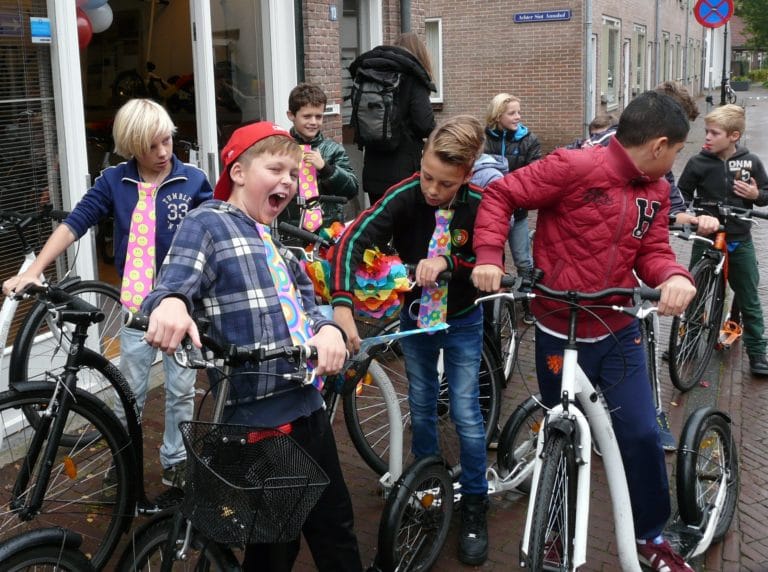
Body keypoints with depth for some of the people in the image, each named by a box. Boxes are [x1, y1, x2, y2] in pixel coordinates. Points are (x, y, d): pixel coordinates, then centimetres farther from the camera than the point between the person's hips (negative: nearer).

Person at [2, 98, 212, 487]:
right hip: (138, 304, 1)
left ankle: (175, 461, 27)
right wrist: (33, 271, -15)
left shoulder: (192, 180, -6)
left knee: (181, 389, 11)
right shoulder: (114, 181, -3)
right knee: (131, 392, 11)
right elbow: (75, 224, -7)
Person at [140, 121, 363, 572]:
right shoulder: (208, 224, -6)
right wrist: (170, 303, -44)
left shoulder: (279, 242, 18)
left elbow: (308, 303, 13)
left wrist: (328, 330, -11)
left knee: (335, 523, 21)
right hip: (257, 413, -8)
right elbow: (174, 285, -19)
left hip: (307, 404, 8)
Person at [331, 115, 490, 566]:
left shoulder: (479, 205, -24)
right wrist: (342, 304, -44)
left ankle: (475, 505, 19)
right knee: (421, 407, 15)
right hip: (415, 317, 2)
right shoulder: (405, 196, -25)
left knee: (467, 416, 1)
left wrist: (447, 262, -33)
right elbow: (353, 240, -33)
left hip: (462, 322, -1)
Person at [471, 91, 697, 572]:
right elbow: (500, 195, -14)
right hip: (561, 333, -4)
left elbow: (652, 251, 2)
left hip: (620, 331, 5)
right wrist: (488, 254, -26)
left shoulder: (656, 191, 4)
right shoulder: (574, 167, -17)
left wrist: (675, 276, -21)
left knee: (642, 434, 3)